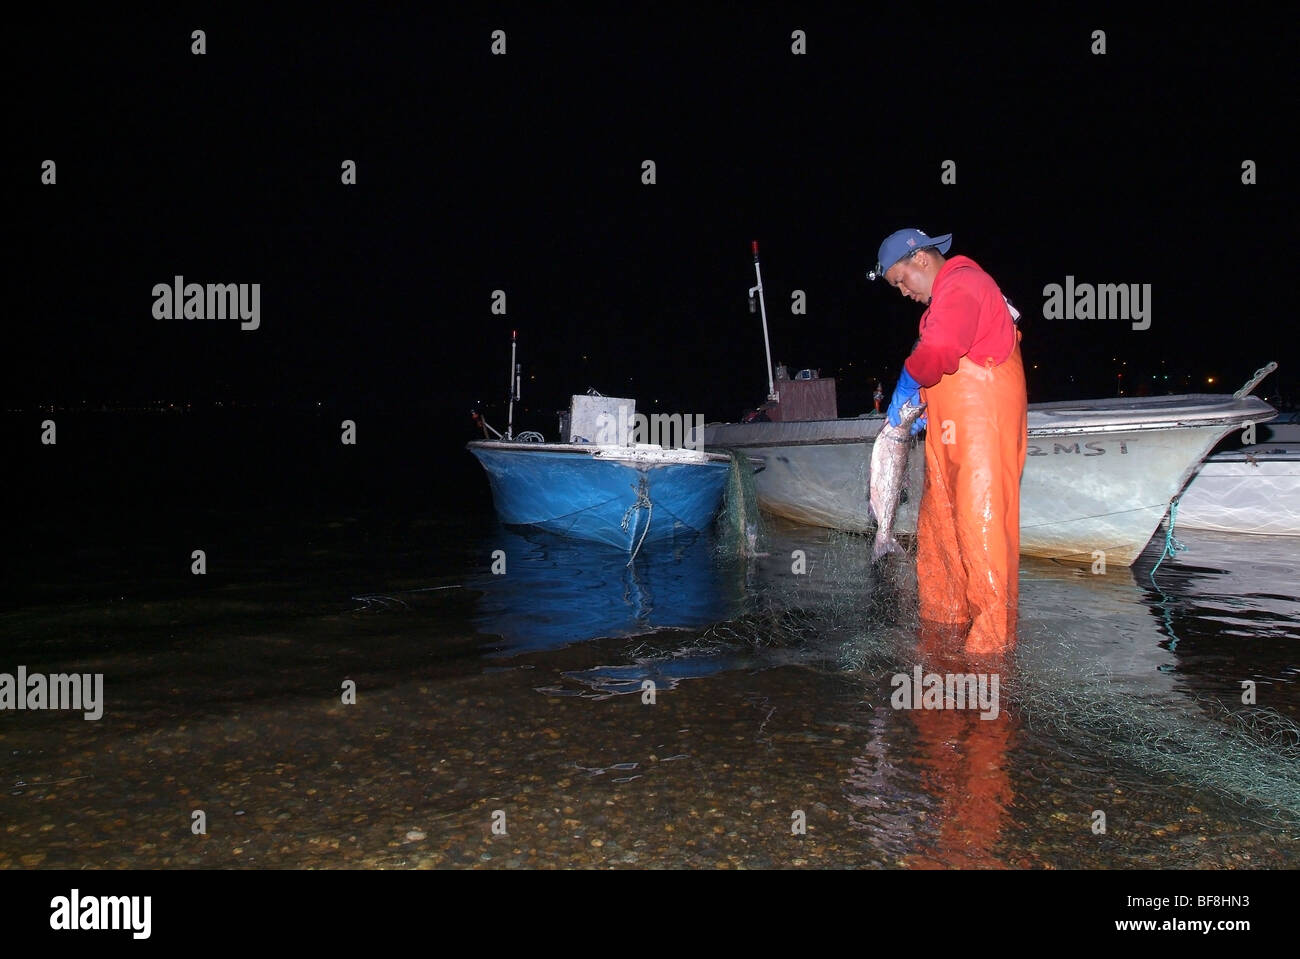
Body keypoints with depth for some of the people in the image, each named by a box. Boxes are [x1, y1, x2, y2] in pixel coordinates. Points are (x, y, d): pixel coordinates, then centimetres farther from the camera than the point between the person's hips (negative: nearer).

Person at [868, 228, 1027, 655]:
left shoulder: (961, 284, -11)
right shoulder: (944, 294, 22)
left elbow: (938, 352, -28)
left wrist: (907, 384, -10)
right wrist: (921, 405, 11)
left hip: (984, 427, -11)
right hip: (953, 431, 11)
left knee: (982, 525, -8)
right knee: (937, 527, 13)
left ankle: (992, 640, -2)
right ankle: (943, 622, 22)